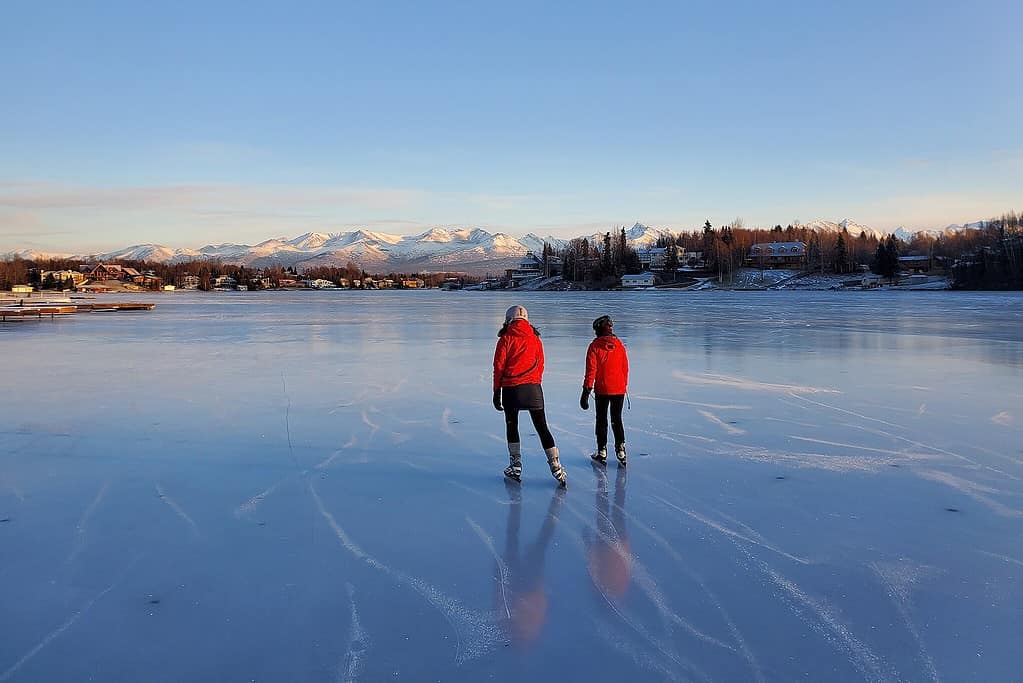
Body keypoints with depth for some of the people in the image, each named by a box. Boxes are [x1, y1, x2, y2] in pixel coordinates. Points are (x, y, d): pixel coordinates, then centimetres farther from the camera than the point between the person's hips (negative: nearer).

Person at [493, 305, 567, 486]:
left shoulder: (506, 339, -1)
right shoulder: (535, 339, 9)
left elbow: (499, 367, -2)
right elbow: (540, 366, 13)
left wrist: (497, 392, 4)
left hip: (510, 389, -2)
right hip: (533, 388, 2)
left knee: (512, 425, 14)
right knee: (542, 428, 5)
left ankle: (516, 466, 15)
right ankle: (556, 466, 0)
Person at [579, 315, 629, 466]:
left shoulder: (595, 346, -9)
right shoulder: (619, 344, 1)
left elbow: (591, 370, -12)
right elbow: (625, 368, 6)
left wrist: (586, 390, -9)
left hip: (602, 390, -3)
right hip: (619, 389, 3)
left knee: (602, 420, 10)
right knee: (617, 419, 13)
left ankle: (602, 452, 12)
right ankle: (620, 450, 6)